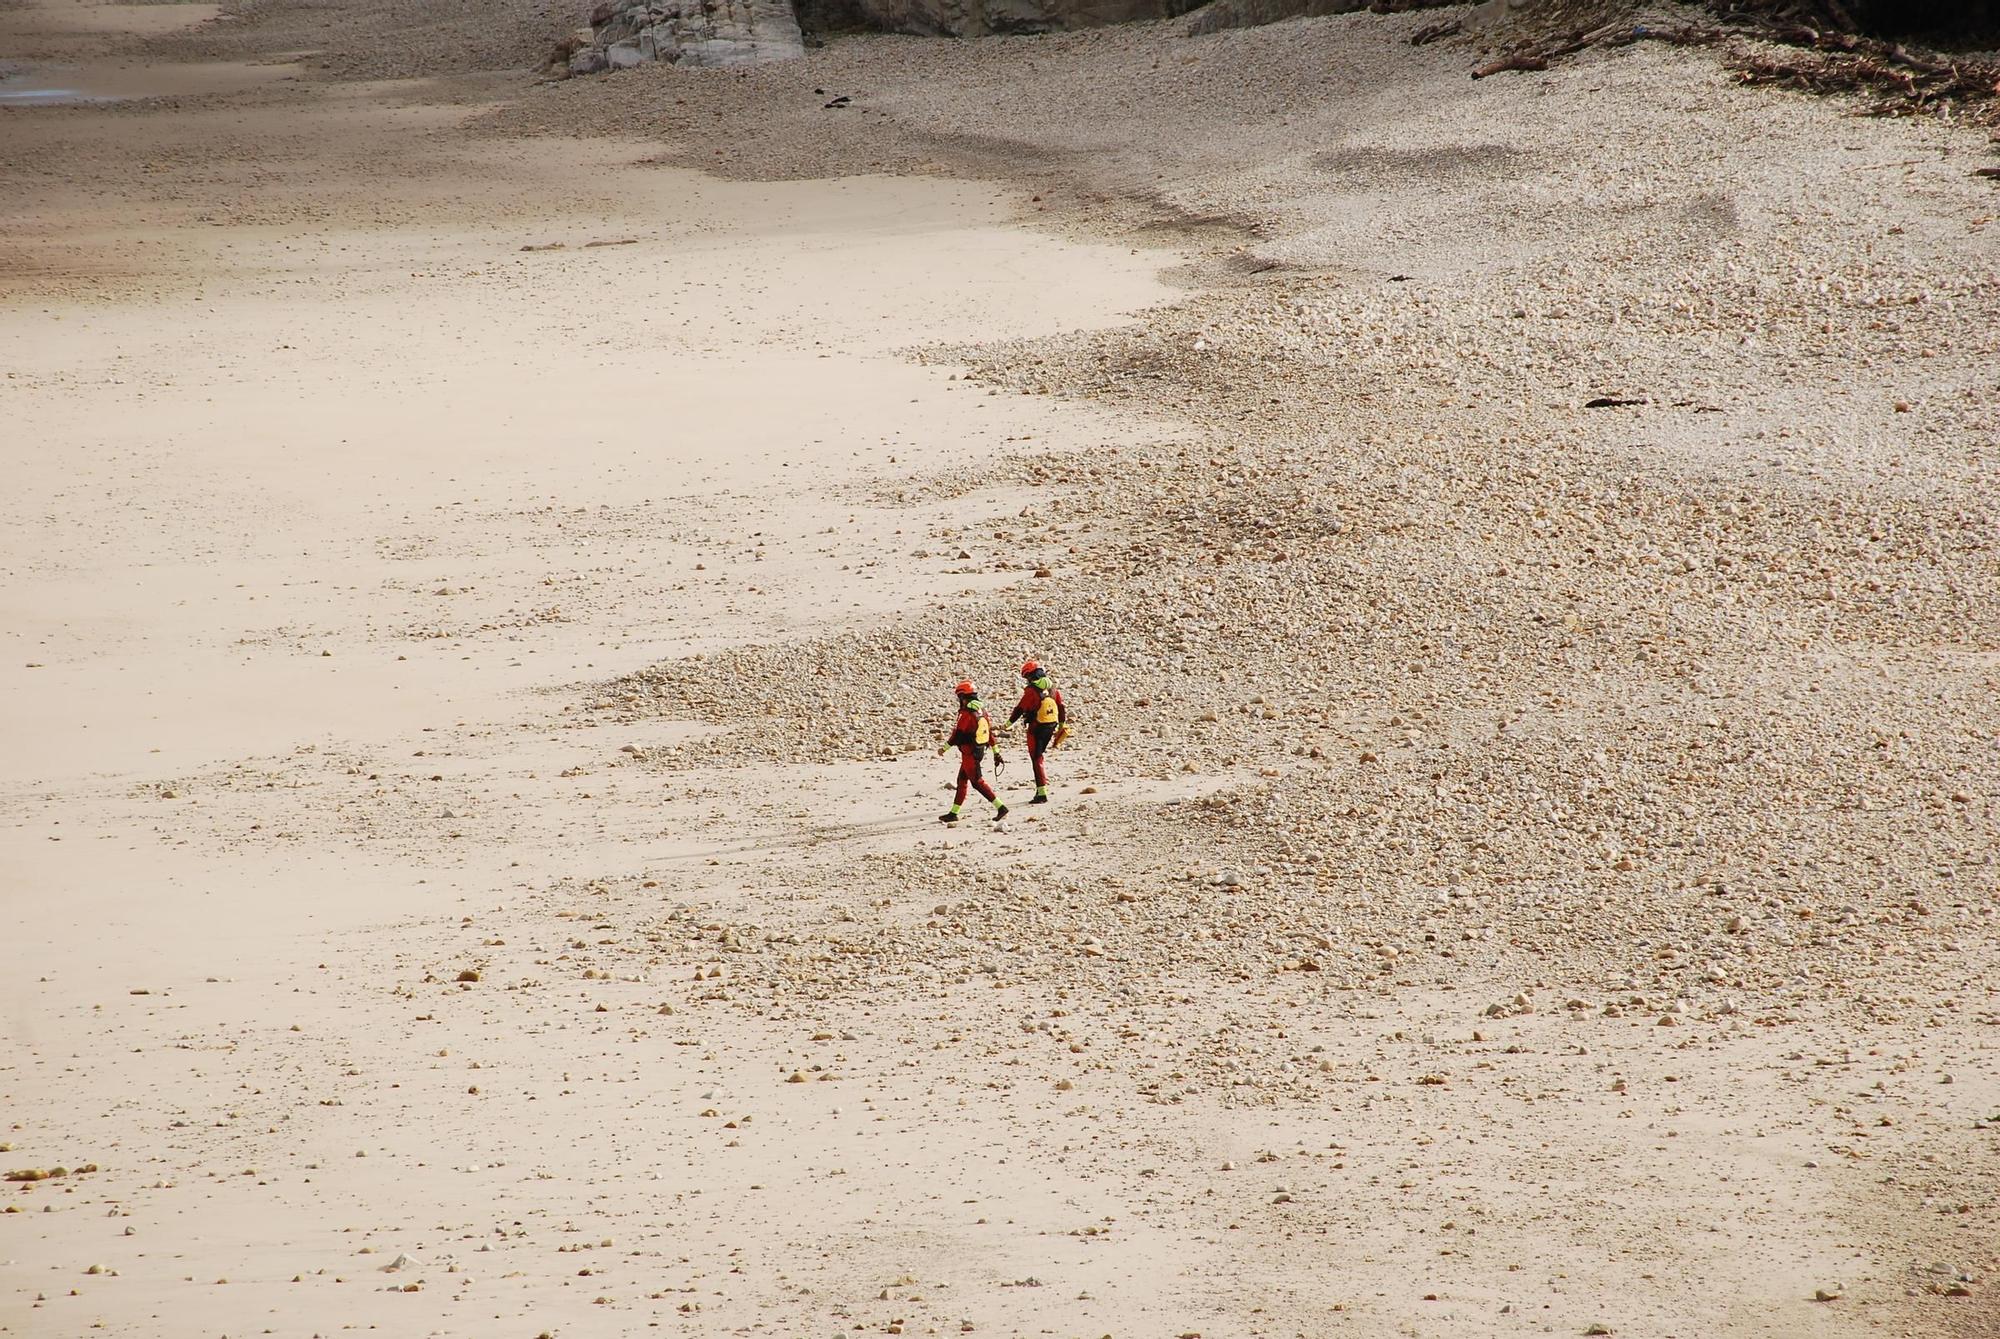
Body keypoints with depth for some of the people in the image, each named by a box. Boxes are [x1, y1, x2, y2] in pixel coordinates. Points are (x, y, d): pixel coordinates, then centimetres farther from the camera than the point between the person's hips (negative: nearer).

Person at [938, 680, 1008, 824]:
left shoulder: (966, 713, -20)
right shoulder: (982, 710, 5)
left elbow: (957, 735, -17)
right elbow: (990, 732, 10)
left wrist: (944, 749, -4)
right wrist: (996, 753, 15)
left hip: (969, 753, -9)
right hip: (980, 751, 9)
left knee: (977, 782, -4)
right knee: (962, 780, 15)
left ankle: (1000, 807, -10)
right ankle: (953, 813, 21)